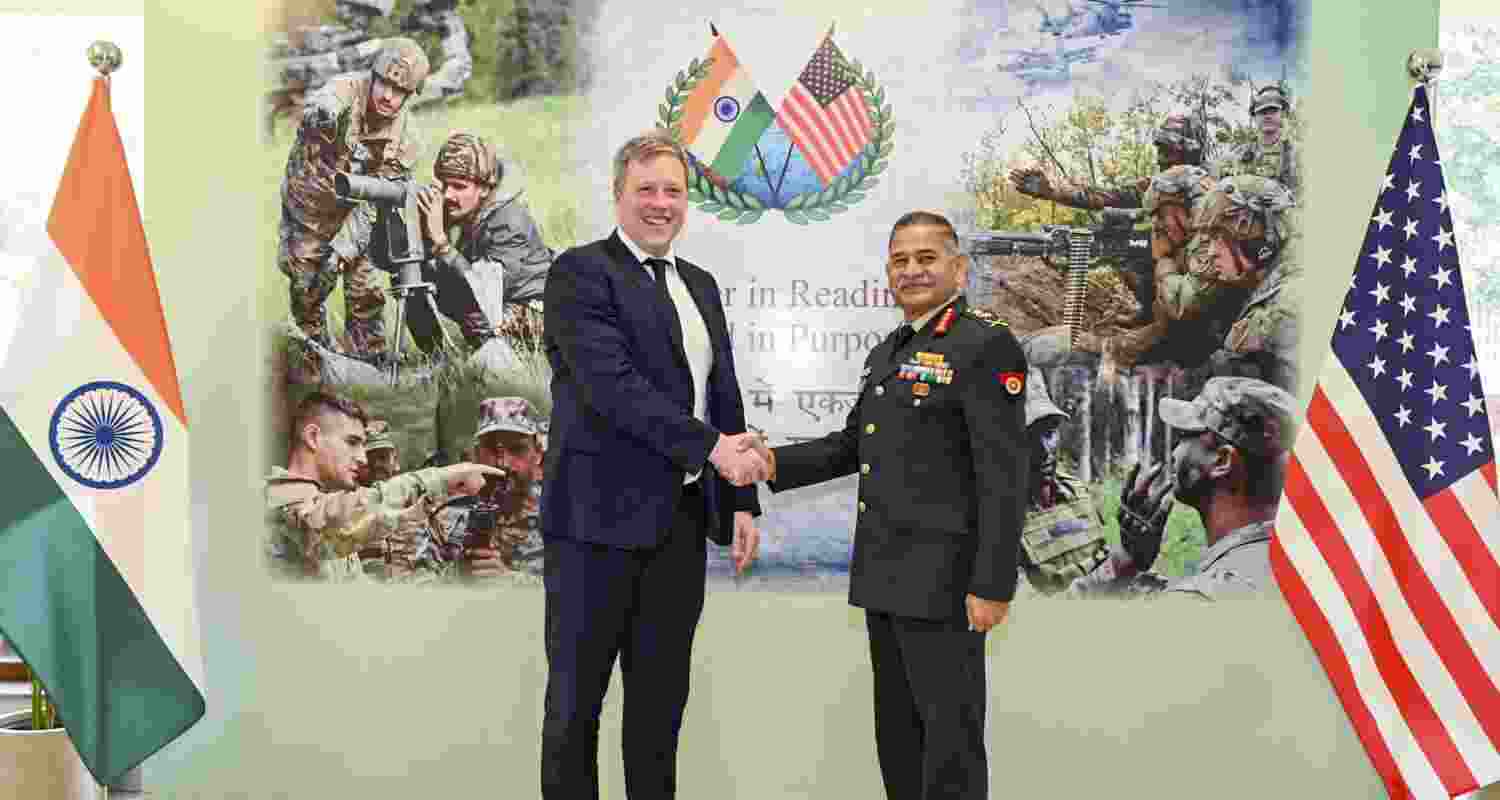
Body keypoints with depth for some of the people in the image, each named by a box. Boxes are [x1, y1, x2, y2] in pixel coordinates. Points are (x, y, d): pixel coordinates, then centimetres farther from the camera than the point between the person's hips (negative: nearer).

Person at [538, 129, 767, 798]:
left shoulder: (701, 285, 17)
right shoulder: (580, 272, -6)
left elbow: (724, 398, 17)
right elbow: (612, 384, -19)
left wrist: (742, 501, 10)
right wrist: (711, 447, -22)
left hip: (682, 521, 7)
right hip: (600, 516, -6)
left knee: (662, 698, 14)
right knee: (576, 699, 5)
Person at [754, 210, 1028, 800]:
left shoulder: (987, 345, -11)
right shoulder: (886, 353, 15)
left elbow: (1005, 476, -16)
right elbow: (852, 445, 19)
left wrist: (993, 585, -20)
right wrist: (777, 463, 4)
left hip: (943, 579, -8)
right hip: (885, 575, 8)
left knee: (949, 734, 2)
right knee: (896, 732, 17)